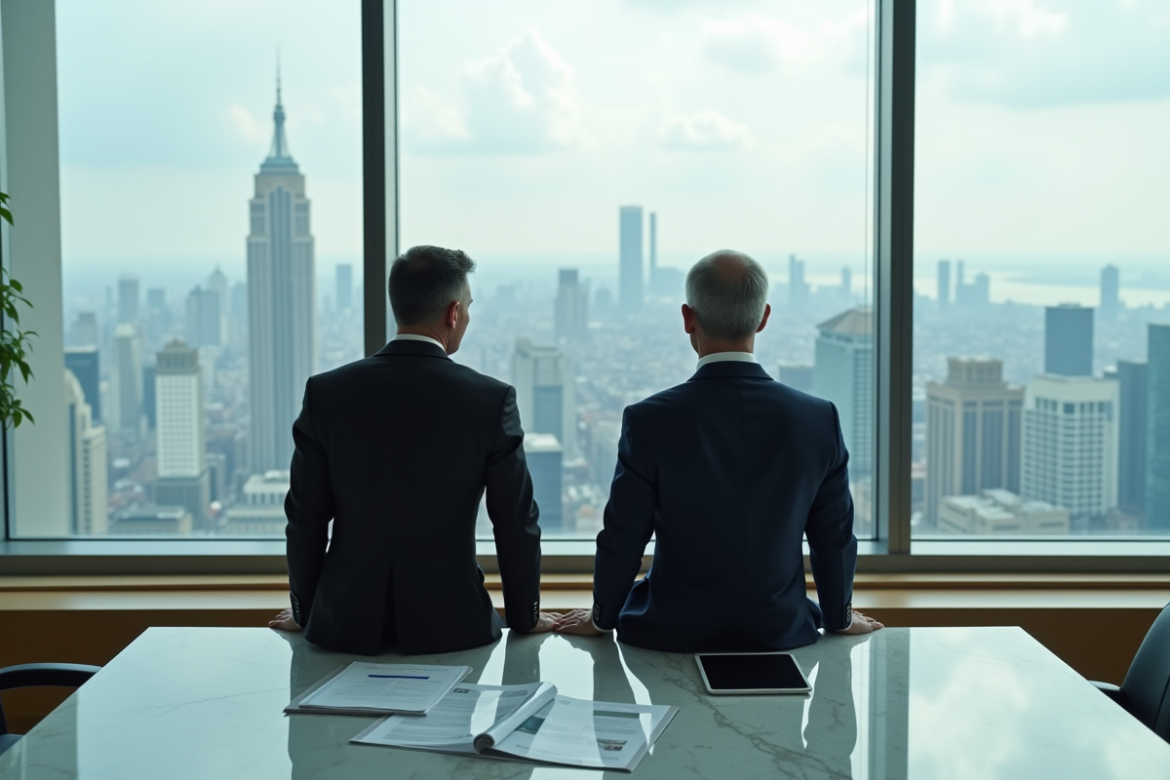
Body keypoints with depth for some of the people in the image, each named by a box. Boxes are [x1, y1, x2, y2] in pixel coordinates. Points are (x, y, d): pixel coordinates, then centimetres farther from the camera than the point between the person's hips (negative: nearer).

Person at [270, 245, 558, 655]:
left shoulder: (326, 393, -4)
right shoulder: (491, 399, -9)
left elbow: (306, 518, 2)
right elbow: (516, 523, -2)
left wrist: (304, 612, 17)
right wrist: (525, 618, 12)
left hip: (345, 626, 2)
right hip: (451, 626, -2)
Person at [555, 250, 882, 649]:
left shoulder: (649, 421, -18)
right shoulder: (819, 419, -11)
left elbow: (622, 539, -8)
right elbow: (834, 538, 0)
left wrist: (601, 618, 11)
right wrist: (839, 618, 19)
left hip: (672, 636, -1)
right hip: (781, 634, 2)